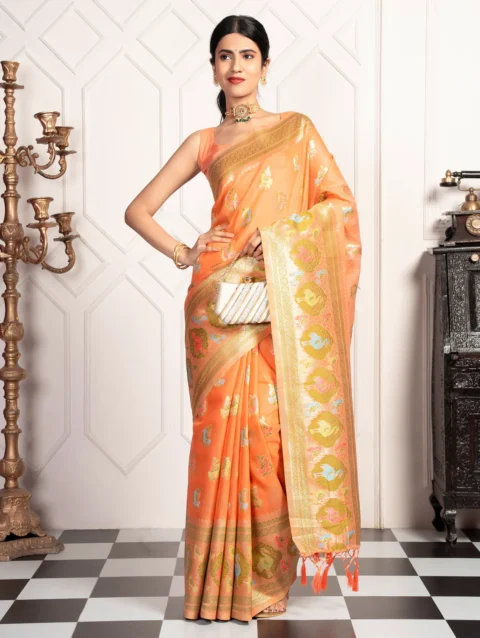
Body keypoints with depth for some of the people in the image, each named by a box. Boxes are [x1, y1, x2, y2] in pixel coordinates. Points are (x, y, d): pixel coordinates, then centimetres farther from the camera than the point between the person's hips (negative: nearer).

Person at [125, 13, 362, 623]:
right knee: (224, 429, -3)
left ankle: (267, 577, 7)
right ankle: (226, 581, 6)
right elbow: (137, 210, 15)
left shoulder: (296, 128, 12)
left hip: (284, 300, -1)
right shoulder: (203, 143, 14)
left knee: (272, 430, -5)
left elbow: (342, 203, 5)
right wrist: (182, 252, -1)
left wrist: (281, 236, -9)